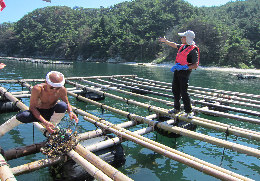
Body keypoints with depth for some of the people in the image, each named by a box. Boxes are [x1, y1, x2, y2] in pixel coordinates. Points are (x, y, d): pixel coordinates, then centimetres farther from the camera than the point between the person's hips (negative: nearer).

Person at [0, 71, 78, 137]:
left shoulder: (62, 90, -20)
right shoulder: (37, 89, -27)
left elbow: (67, 103, -5)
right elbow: (32, 107, -25)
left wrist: (70, 112, -28)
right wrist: (44, 122, -37)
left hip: (51, 113, 2)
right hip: (38, 113, -1)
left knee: (62, 105, -30)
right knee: (23, 116, -34)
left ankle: (51, 131, -12)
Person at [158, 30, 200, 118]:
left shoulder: (193, 50, -14)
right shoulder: (182, 46, 10)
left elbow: (195, 65, -18)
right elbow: (174, 45, 31)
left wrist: (185, 67, -27)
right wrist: (165, 41, 37)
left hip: (184, 72, -9)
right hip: (177, 71, 9)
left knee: (184, 92, -11)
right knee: (175, 89, 12)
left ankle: (189, 111, 2)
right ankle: (177, 108, 25)